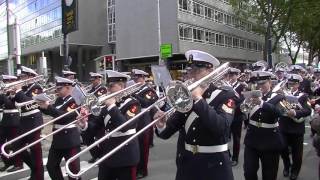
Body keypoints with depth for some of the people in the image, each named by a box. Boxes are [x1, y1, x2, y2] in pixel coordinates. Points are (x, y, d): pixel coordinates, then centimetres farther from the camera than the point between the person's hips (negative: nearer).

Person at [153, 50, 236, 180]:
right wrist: (161, 126, -22)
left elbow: (222, 127, -25)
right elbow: (167, 132, 0)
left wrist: (198, 99, -24)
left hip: (214, 166, -3)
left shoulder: (225, 95, -7)